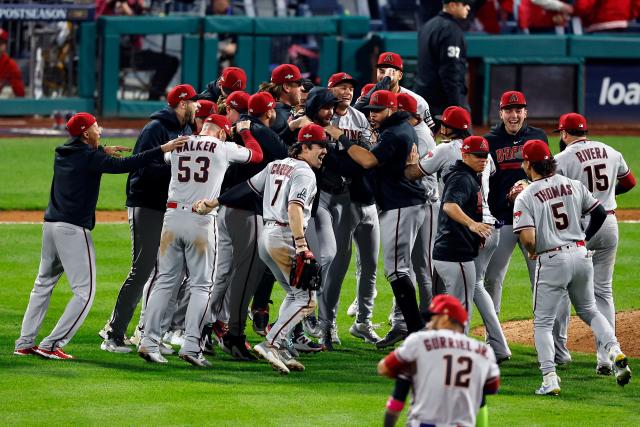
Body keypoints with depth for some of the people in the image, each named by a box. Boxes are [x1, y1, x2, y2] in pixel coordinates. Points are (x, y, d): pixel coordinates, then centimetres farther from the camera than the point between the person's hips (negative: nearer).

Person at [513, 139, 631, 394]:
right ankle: (615, 352, 1)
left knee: (543, 322, 7)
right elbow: (600, 213, 9)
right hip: (581, 255, 5)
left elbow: (528, 238, -20)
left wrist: (532, 252, 2)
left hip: (551, 260, -5)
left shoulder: (525, 197, -10)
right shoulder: (574, 186, 4)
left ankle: (550, 379, -4)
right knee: (589, 311, 23)